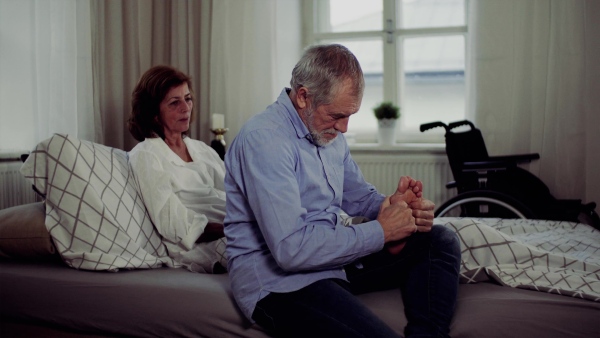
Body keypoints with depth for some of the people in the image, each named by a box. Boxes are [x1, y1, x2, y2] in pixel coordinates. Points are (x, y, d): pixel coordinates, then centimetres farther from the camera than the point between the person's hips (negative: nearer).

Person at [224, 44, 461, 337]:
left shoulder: (328, 132, 10)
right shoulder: (264, 140, -20)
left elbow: (358, 195, 21)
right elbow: (291, 248, -27)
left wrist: (393, 205, -4)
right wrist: (380, 231, -18)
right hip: (279, 281, -9)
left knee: (440, 241, -1)